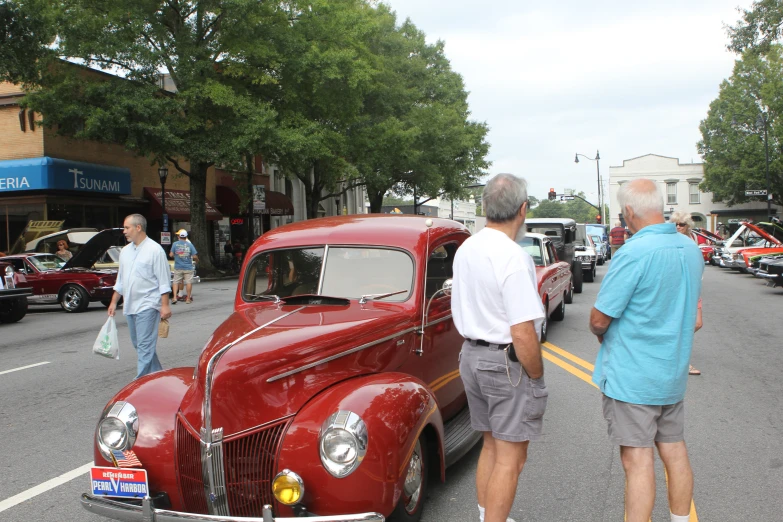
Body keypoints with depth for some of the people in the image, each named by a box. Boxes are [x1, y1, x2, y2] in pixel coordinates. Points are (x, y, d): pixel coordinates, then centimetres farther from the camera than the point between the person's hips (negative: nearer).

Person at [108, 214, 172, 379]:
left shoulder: (155, 250, -9)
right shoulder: (125, 251, 13)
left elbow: (164, 280, -11)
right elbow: (121, 280, 21)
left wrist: (165, 305, -15)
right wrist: (114, 302, 18)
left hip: (147, 305, -8)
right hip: (130, 306, 8)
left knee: (145, 346, -8)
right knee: (139, 344, 14)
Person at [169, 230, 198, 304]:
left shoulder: (175, 244, -3)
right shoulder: (190, 244, -5)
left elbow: (171, 255, -5)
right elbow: (194, 257, -7)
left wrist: (170, 254, 19)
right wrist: (197, 260, 15)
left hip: (178, 267, 1)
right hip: (188, 267, -1)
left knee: (176, 282, 10)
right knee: (189, 282, 5)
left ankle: (175, 297, 0)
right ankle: (188, 299, 7)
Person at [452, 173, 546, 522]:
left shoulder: (465, 250, 5)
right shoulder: (513, 257, -21)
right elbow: (523, 334, -23)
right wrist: (537, 377, -10)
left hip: (471, 358, 9)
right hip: (508, 363, -8)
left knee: (491, 445, 20)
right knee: (510, 458, 2)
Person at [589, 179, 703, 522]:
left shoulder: (634, 252, -21)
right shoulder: (692, 250, 5)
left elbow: (599, 318, -18)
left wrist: (602, 335, 5)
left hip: (631, 376, -8)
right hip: (674, 373, 8)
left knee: (638, 461, -1)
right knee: (675, 452, 17)